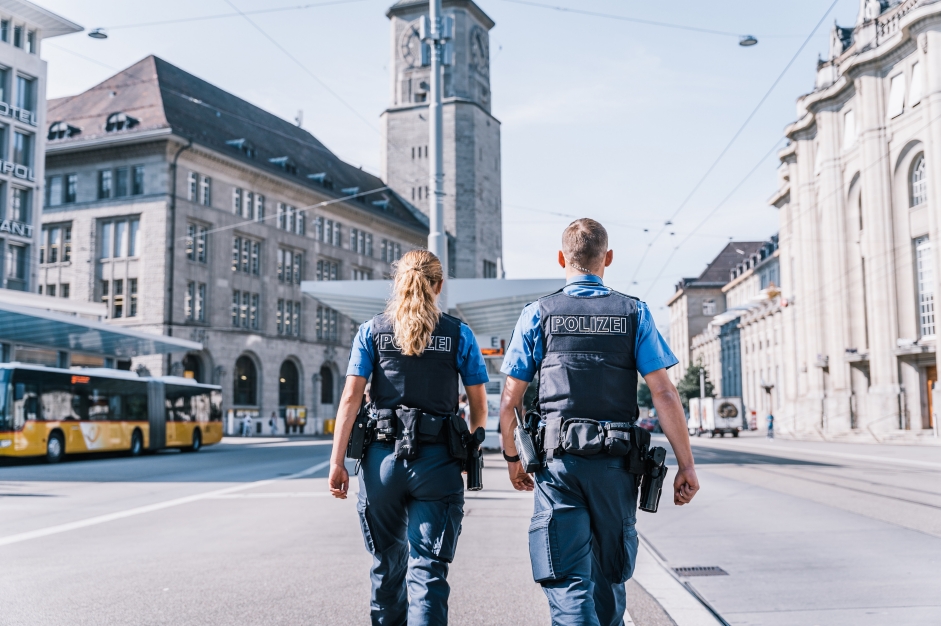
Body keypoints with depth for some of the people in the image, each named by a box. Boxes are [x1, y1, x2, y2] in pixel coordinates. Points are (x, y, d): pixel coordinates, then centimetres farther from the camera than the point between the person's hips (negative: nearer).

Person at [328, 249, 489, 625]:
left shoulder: (372, 331, 5)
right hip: (437, 460, -1)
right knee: (427, 569, -1)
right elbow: (479, 405, 7)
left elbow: (350, 398, -3)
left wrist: (337, 460, -2)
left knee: (387, 565, 19)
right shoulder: (459, 334, 4)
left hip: (383, 457, 2)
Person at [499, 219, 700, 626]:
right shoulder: (634, 314, 3)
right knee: (610, 577, 20)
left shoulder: (537, 314, 2)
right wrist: (686, 466, 1)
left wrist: (512, 458, 15)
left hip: (558, 461, -1)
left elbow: (510, 399, 2)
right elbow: (664, 394, -4)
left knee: (567, 581, -2)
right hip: (616, 463, 2)